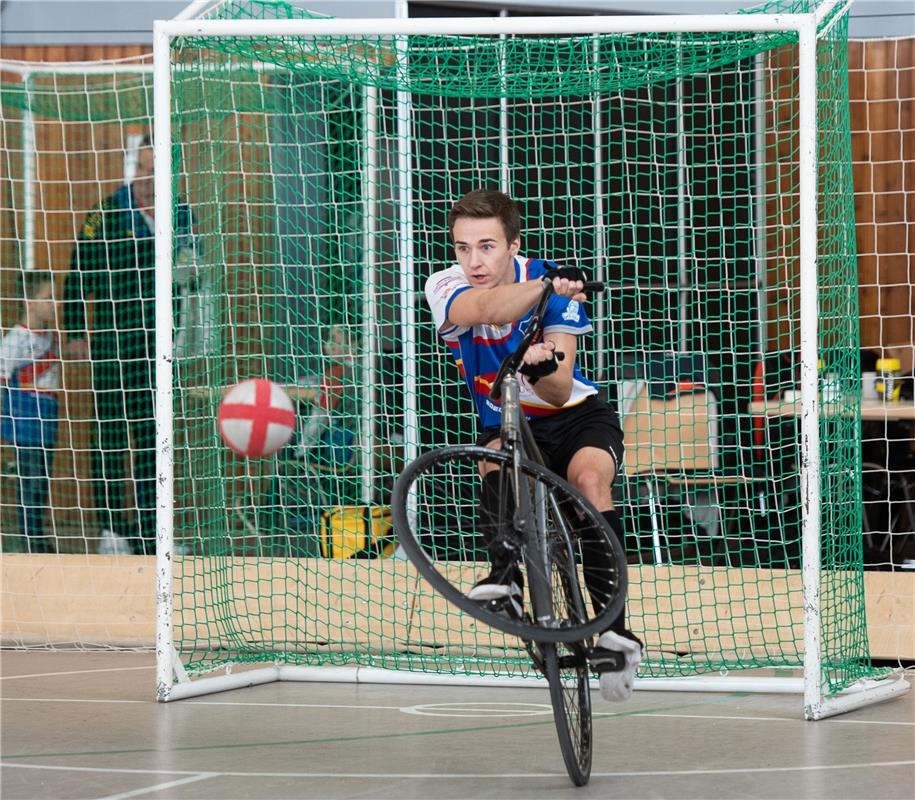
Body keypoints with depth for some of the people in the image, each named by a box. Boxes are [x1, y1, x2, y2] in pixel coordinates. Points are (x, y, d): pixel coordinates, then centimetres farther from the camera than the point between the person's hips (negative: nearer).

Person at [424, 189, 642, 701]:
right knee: (497, 463, -33)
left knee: (590, 477, -31)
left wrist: (543, 369, -50)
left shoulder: (555, 284, -20)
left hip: (578, 416, -2)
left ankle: (614, 625, -32)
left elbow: (559, 393, -26)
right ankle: (505, 575, -37)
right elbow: (487, 308, -44)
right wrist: (544, 285, -63)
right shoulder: (445, 287, -18)